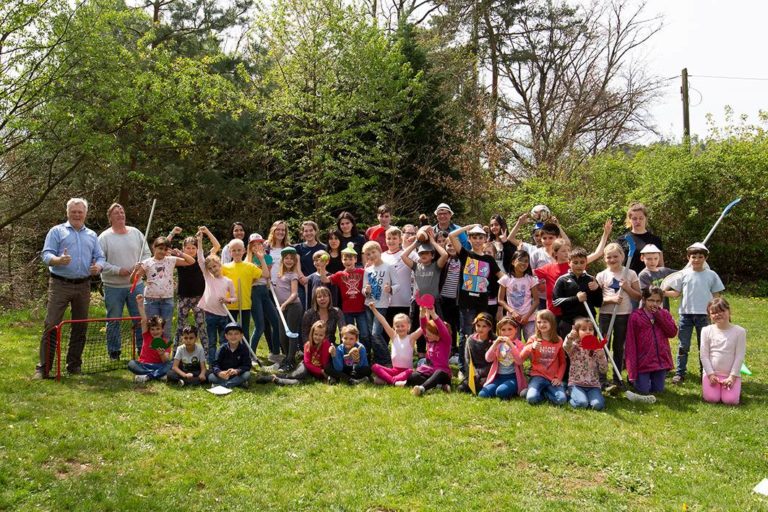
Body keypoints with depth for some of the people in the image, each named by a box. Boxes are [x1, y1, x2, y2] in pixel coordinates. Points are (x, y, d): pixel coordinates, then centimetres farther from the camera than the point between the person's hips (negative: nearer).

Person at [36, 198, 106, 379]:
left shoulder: (92, 235, 17)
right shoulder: (57, 231, 5)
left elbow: (101, 257, 13)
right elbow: (46, 255, -5)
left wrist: (98, 266, -11)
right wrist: (59, 260, -26)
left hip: (83, 286, 4)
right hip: (60, 285, -4)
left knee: (80, 326, 8)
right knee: (51, 325, -7)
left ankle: (74, 364, 18)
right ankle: (43, 367, -2)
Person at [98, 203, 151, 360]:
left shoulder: (136, 233, 5)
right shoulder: (104, 237, -5)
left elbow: (146, 254, 8)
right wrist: (118, 270, -18)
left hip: (136, 284, 3)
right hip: (113, 287, -3)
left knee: (140, 319, 8)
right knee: (113, 321, 8)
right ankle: (114, 352, 20)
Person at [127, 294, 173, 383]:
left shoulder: (165, 342, 0)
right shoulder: (147, 336, 4)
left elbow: (166, 361, -8)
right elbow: (144, 320, -9)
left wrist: (162, 354, -30)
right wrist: (140, 304, -21)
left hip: (158, 366, -1)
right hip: (143, 365, 1)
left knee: (171, 364, -29)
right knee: (131, 363, -29)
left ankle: (147, 376, -36)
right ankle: (159, 375, -33)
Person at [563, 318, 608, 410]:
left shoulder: (597, 348, 6)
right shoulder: (574, 347, -2)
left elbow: (603, 370, 2)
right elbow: (566, 347, -29)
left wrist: (601, 356, -15)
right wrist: (570, 337, -51)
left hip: (593, 385, 2)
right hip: (576, 384, -2)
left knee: (598, 405, -23)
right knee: (581, 404, -27)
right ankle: (573, 396, 6)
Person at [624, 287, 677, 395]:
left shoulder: (664, 314, 5)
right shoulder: (635, 316, -8)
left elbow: (673, 332, -10)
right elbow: (630, 343, -9)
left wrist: (659, 315, -14)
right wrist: (631, 371, -13)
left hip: (660, 360, 4)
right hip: (643, 361, -3)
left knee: (658, 390, 9)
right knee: (644, 391, -1)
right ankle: (633, 379, 29)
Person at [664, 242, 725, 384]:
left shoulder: (711, 275, 0)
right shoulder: (684, 274, 0)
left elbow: (716, 296, 4)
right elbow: (676, 293, 3)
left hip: (704, 315, 0)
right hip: (686, 314, 0)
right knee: (683, 346, 6)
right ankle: (679, 373, 13)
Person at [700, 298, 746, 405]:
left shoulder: (739, 331, -4)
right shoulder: (707, 330, -2)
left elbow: (739, 356, -5)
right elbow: (704, 355, -2)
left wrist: (732, 376, -10)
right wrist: (710, 374, -10)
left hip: (731, 374, 0)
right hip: (711, 373, 1)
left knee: (730, 400, -16)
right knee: (711, 399, -15)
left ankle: (735, 388, 17)